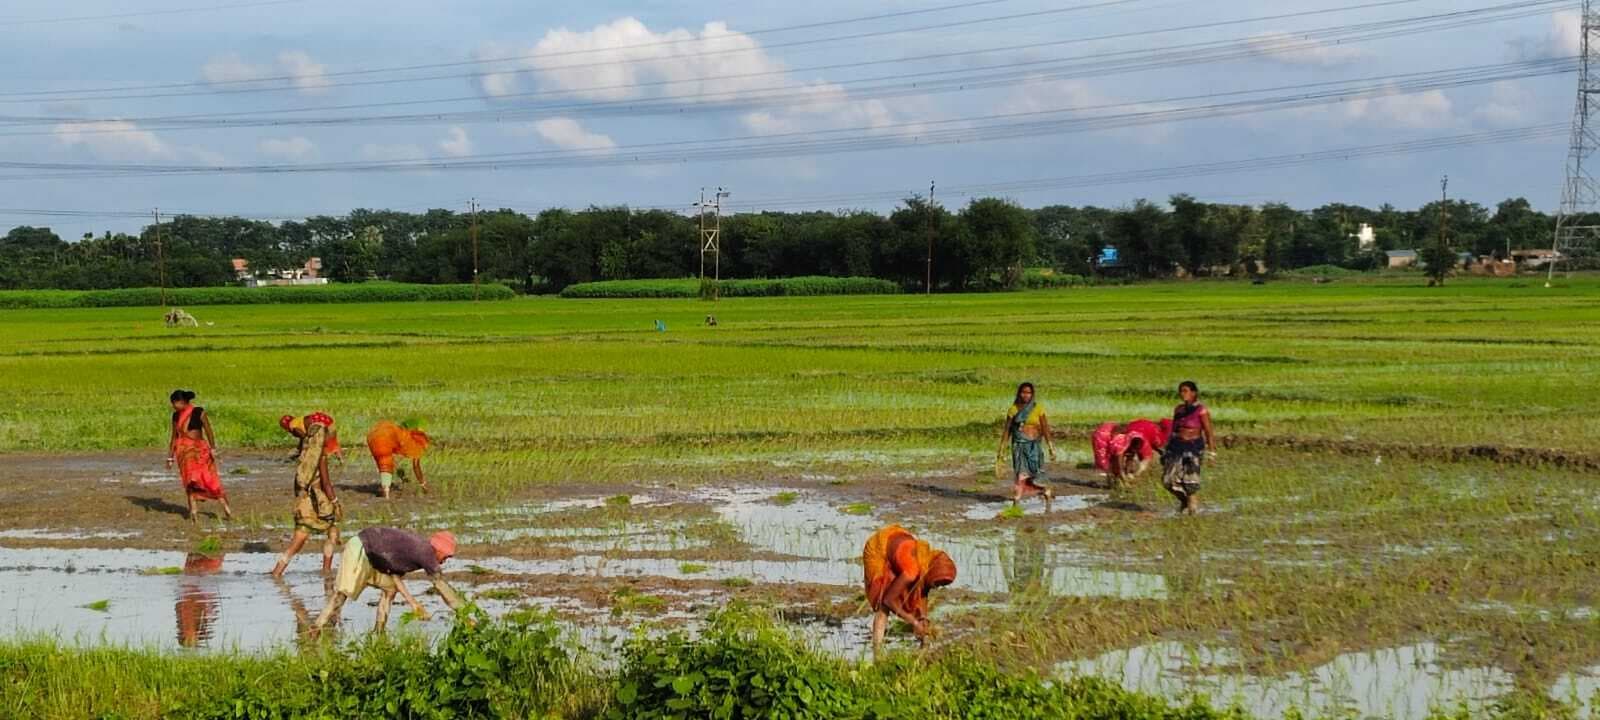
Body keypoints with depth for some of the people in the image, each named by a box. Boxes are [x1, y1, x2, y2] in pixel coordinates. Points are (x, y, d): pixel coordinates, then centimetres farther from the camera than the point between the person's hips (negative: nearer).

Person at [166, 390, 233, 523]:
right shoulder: (176, 416, 8)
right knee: (190, 480, -4)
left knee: (210, 479, -5)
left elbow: (208, 431, -6)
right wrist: (170, 457, 13)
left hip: (199, 448, -3)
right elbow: (174, 437, 13)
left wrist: (213, 449, -12)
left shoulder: (199, 412, -6)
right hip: (184, 450, 3)